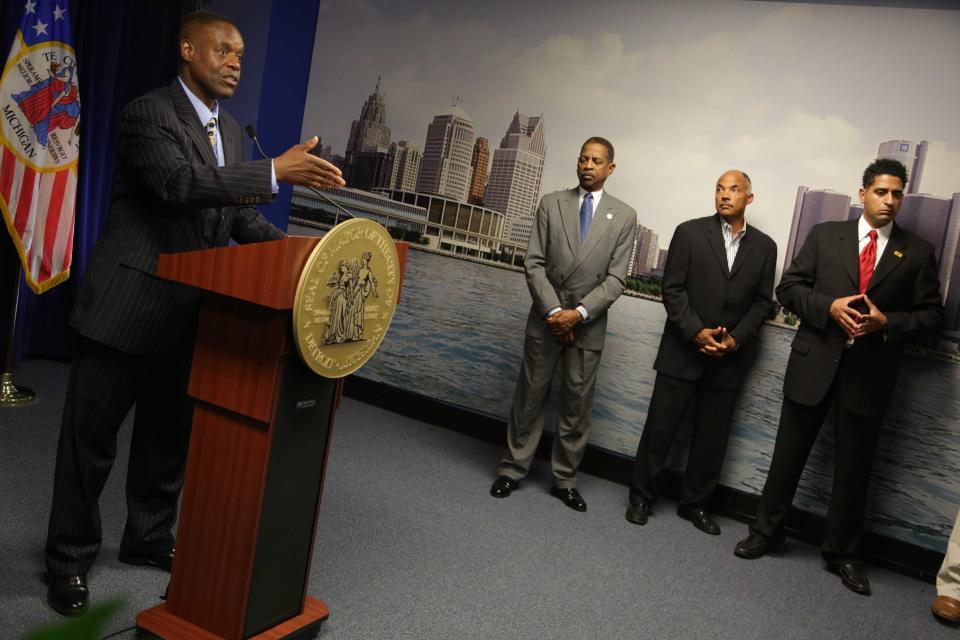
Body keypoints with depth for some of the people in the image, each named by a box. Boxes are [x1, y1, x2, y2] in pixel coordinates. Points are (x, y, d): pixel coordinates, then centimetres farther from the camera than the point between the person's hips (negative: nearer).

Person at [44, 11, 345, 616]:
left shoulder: (231, 129, 13)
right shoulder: (149, 112, -11)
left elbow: (239, 212, 15)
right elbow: (178, 182, -28)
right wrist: (276, 171, -34)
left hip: (189, 311, 7)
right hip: (129, 304, -7)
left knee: (169, 434, 17)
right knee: (92, 436, 6)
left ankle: (149, 538, 35)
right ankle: (71, 557, 23)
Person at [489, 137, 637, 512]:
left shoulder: (624, 216, 2)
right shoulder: (551, 204, 4)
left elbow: (615, 278, -3)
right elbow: (534, 263, -2)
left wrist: (579, 313, -14)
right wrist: (554, 311, -12)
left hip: (588, 324, 0)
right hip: (546, 317, 0)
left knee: (577, 406, 7)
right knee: (530, 396, 8)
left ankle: (564, 479, 20)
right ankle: (513, 469, 21)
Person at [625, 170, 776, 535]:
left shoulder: (764, 246, 7)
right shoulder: (689, 232, -1)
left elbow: (762, 302, 6)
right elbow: (672, 289, -5)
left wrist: (735, 338, -8)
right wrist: (696, 332, -14)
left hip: (727, 357, 3)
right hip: (682, 352, -2)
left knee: (713, 437, 10)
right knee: (660, 429, 3)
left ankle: (695, 503, 26)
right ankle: (640, 497, 19)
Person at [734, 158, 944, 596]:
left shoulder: (917, 253, 5)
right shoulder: (825, 235, 5)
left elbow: (932, 315, 5)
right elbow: (788, 287, 3)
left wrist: (887, 322, -13)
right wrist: (829, 307, -14)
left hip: (870, 372, 1)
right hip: (814, 362, 0)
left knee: (853, 466, 10)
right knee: (789, 454, 9)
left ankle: (841, 552, 26)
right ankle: (766, 532, 25)